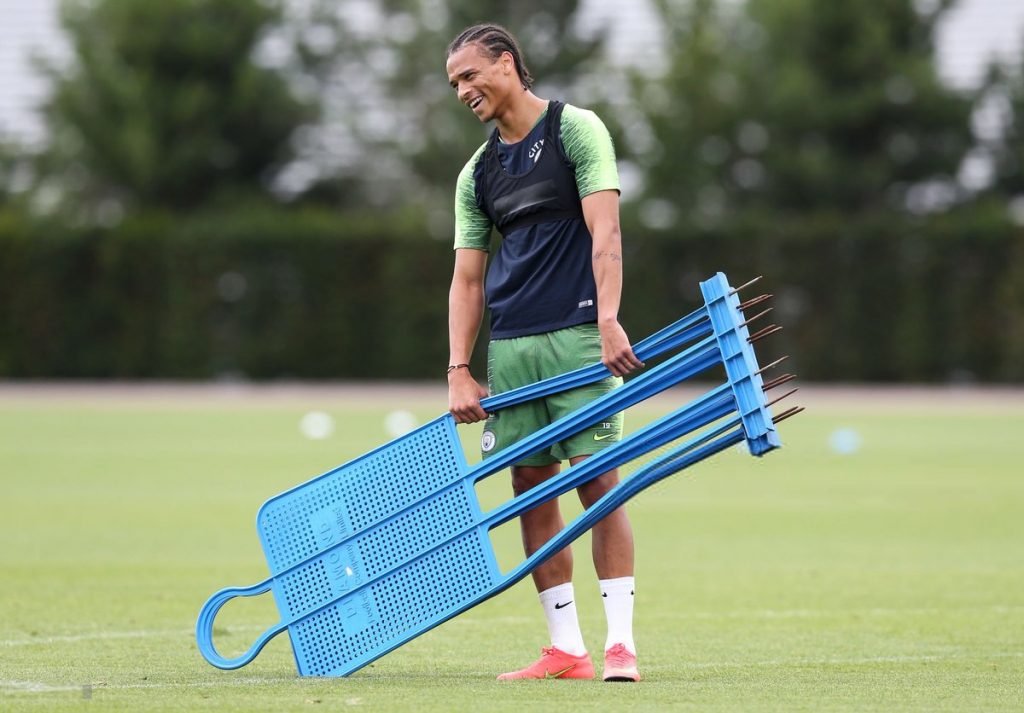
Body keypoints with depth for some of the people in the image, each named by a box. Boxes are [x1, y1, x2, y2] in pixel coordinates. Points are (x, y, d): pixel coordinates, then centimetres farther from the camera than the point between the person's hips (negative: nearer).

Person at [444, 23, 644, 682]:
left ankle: (621, 643, -10)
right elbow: (468, 279, 13)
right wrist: (459, 372, 2)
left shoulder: (577, 130, -1)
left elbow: (604, 232, -11)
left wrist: (608, 320, -22)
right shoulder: (477, 175, 15)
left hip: (579, 335, -6)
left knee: (598, 481, -10)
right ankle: (565, 649, 6)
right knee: (533, 492, 2)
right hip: (510, 348, 6)